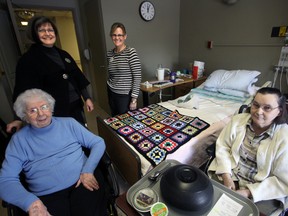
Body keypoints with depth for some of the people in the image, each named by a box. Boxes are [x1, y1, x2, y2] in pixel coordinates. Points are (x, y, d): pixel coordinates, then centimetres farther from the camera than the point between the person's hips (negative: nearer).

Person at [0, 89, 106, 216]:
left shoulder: (68, 123, 6)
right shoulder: (19, 139, 6)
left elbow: (98, 142, 3)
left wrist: (87, 171, -11)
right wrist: (31, 202, -19)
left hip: (84, 181, 0)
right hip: (48, 195, 1)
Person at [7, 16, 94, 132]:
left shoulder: (63, 54, 11)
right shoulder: (28, 60, -6)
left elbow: (78, 77, 12)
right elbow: (24, 90, -9)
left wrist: (87, 98, 8)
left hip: (76, 106, 6)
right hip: (55, 112, -5)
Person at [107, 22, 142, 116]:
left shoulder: (131, 52, -11)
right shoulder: (109, 53, 6)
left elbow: (137, 77, -14)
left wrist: (134, 99, -15)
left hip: (125, 95, -5)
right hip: (111, 94, 6)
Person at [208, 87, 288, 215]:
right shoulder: (238, 120, -5)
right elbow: (223, 146, -4)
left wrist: (248, 192, -17)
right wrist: (226, 176, -14)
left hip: (262, 191, -1)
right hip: (229, 174, 2)